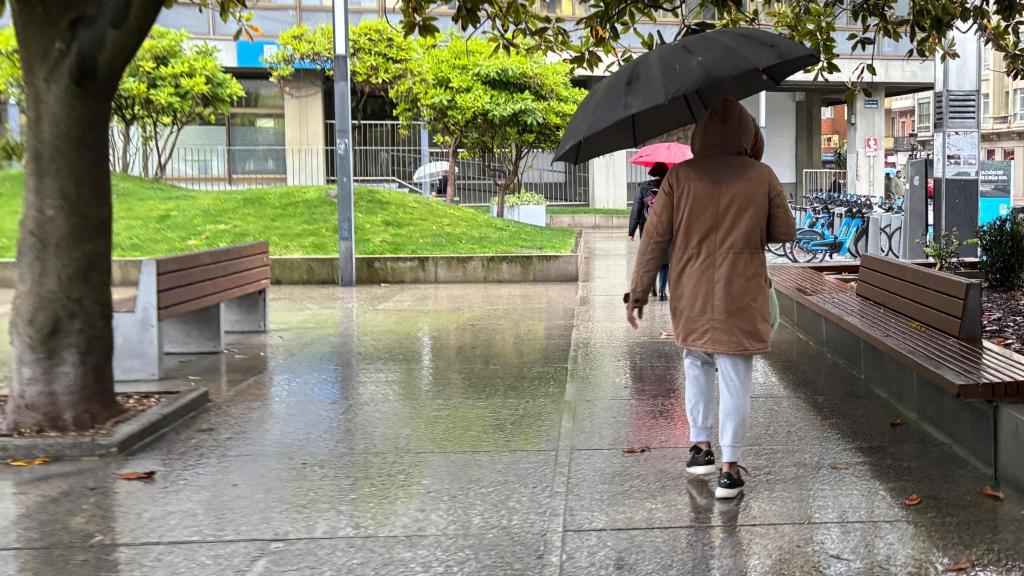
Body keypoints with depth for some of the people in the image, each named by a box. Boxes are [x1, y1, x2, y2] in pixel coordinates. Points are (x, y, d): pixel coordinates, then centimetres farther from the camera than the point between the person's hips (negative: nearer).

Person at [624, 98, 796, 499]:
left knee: (697, 365, 21)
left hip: (691, 296, 1)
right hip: (741, 297, -1)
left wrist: (637, 293, 2)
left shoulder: (680, 176, -4)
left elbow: (655, 237, -4)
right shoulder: (762, 177, -3)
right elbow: (785, 233, 6)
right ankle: (730, 468, 2)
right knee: (735, 378, 2)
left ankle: (701, 445, 24)